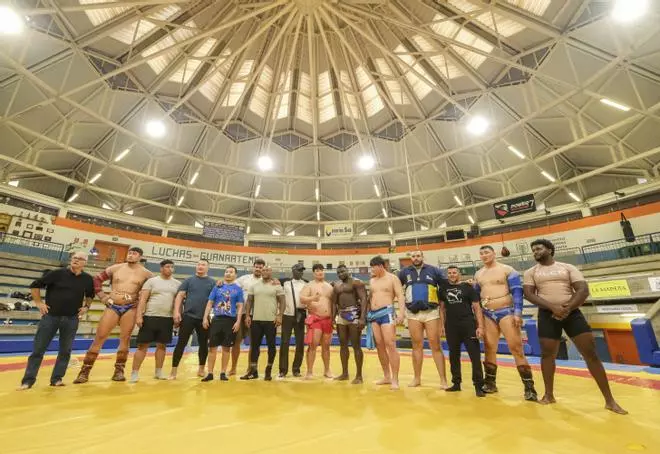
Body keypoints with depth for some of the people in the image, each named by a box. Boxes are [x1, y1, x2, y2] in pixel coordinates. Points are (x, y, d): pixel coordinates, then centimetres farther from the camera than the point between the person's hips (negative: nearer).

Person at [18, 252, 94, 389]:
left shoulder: (88, 279, 1)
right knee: (38, 349, 3)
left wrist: (86, 306, 7)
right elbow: (35, 285, -1)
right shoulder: (57, 273, -9)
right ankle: (28, 380, 16)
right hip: (50, 316, -2)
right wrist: (39, 303, -4)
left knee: (65, 350, 7)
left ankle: (57, 378, 20)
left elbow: (90, 295, 19)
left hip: (72, 319, 2)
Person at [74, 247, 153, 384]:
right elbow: (97, 280, 14)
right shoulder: (115, 268, 4)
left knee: (125, 339, 2)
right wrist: (102, 296, 6)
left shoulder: (145, 273, -1)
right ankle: (85, 371, 13)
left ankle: (119, 370, 14)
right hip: (112, 306, 1)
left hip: (131, 308, -1)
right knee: (99, 338, 2)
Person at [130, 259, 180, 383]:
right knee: (143, 345, 0)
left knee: (162, 345, 10)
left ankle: (158, 372, 22)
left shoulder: (177, 284, 8)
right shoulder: (151, 281, 0)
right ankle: (134, 373, 11)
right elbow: (142, 299, -4)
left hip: (168, 319, 3)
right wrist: (139, 316, -13)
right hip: (150, 317, -3)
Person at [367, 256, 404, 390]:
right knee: (379, 346, 8)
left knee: (390, 345, -9)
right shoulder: (372, 280, 16)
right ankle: (387, 376, 19)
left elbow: (400, 296, -9)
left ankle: (395, 379, -2)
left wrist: (401, 313, -22)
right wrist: (367, 313, 14)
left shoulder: (393, 278, -1)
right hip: (373, 314, 6)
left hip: (386, 312, -6)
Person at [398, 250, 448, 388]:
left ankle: (443, 380, 10)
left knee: (435, 346, 1)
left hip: (431, 312, -2)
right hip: (413, 314, 2)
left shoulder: (434, 270, 3)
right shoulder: (404, 272, 7)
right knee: (417, 346, 11)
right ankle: (417, 378, 21)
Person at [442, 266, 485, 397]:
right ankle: (456, 383, 25)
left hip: (468, 325, -3)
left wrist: (480, 326, -11)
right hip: (451, 327, 3)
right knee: (453, 356, 12)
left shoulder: (467, 287, -1)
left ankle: (478, 386, 10)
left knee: (475, 355, -2)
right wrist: (442, 324, 7)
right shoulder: (444, 288, 8)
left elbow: (477, 307, -3)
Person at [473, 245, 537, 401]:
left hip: (506, 312, -5)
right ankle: (490, 383, 20)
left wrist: (517, 313, -17)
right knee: (489, 349, 8)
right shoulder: (478, 274, 11)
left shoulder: (507, 270, -3)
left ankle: (529, 387, 0)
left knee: (516, 348, -9)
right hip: (487, 315, 5)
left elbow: (517, 291, -8)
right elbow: (476, 296, 18)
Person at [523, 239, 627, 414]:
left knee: (591, 353, -1)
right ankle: (549, 394, 19)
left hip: (572, 312, 0)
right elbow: (529, 294, -4)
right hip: (547, 315, 0)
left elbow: (583, 290, -2)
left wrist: (568, 308, -16)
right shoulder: (531, 272, 7)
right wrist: (553, 307, -17)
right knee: (547, 354, 5)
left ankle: (609, 400, 13)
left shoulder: (568, 267, 7)